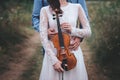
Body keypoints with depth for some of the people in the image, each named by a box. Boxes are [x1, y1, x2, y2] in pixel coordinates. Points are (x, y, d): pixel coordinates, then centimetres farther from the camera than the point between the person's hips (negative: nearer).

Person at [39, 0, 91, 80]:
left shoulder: (77, 7, 2)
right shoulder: (45, 10, -1)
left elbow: (88, 32, 6)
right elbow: (43, 37, -7)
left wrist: (72, 30, -12)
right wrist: (54, 60, -14)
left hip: (73, 53, 1)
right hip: (53, 53, -1)